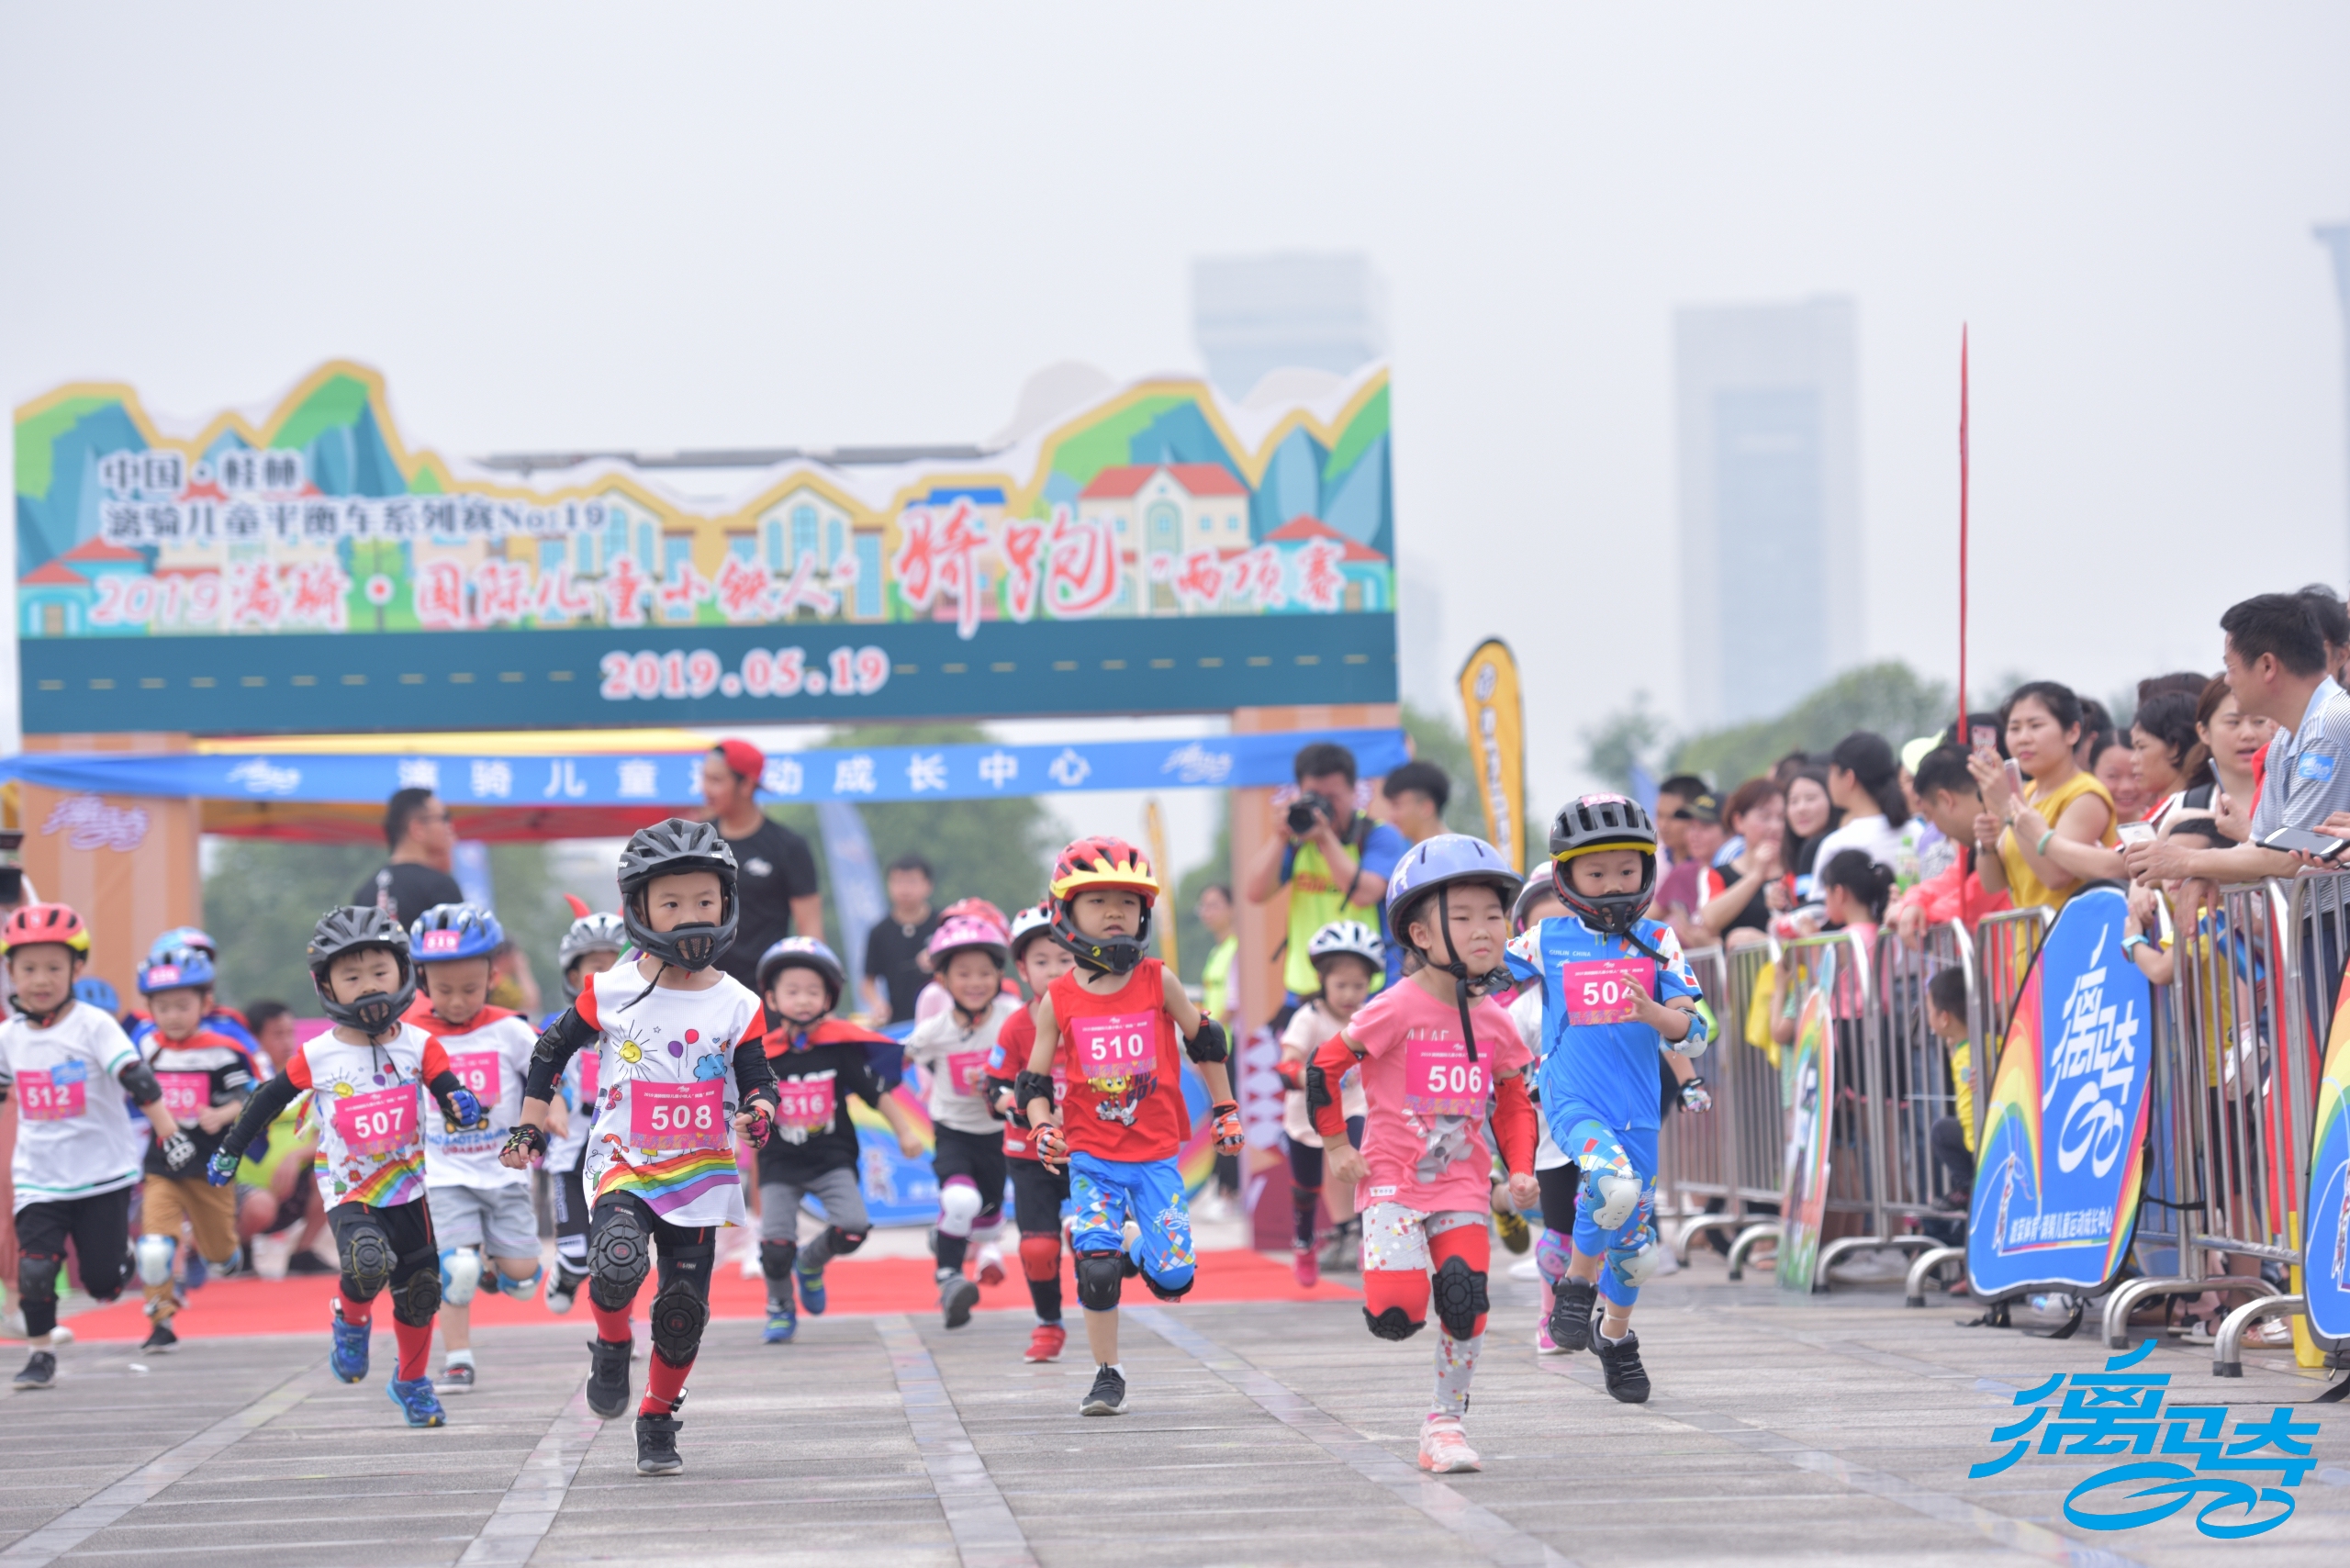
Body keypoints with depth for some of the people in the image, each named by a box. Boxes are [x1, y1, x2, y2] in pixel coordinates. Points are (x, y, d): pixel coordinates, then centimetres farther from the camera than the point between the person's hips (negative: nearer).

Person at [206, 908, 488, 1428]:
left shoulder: (418, 1046, -5)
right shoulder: (316, 1057, -7)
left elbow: (448, 1090, -8)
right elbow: (269, 1100, 5)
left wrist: (464, 1106, -32)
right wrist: (229, 1151, 9)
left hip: (407, 1189, 3)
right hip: (347, 1193, -2)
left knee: (418, 1295, 10)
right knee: (367, 1262, -30)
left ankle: (412, 1383, 35)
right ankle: (351, 1321, 4)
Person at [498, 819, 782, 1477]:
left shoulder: (737, 1006, -1)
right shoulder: (611, 992, -2)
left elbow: (756, 1079, 3)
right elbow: (552, 1048, 11)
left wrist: (760, 1109, -20)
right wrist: (529, 1127, 9)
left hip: (700, 1175, 2)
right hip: (623, 1164, -2)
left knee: (683, 1311, 2)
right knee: (618, 1261, -28)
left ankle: (658, 1423, 23)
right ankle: (611, 1345, 3)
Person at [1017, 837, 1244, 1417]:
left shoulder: (1156, 983, -2)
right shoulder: (1058, 1000, -3)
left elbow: (1204, 1042, 12)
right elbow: (1034, 1080, 5)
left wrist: (1225, 1109, 17)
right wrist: (1042, 1128, -13)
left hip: (1155, 1155, 1)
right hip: (1091, 1157, -1)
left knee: (1173, 1278, -5)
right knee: (1096, 1271, -13)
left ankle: (1136, 1248, 31)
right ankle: (1107, 1376, 5)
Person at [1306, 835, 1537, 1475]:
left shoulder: (1494, 1022, 4)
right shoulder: (1396, 1009, -12)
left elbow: (1514, 1102, 18)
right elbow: (1324, 1066, -5)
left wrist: (1521, 1170, 6)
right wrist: (1336, 1147, -3)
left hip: (1464, 1188, 4)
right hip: (1394, 1183, -4)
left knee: (1466, 1303, -10)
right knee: (1396, 1314, -17)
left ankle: (1445, 1422, 5)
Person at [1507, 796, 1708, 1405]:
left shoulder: (1657, 942, 1)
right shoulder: (1547, 941, -1)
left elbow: (1691, 1031, -4)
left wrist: (1654, 1013, -22)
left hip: (1636, 1107, 3)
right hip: (1571, 1098, -3)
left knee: (1633, 1240, 12)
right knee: (1615, 1182, -32)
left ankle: (1615, 1337, 39)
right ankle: (1576, 1285, -7)